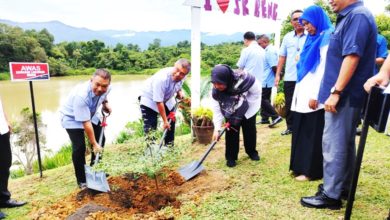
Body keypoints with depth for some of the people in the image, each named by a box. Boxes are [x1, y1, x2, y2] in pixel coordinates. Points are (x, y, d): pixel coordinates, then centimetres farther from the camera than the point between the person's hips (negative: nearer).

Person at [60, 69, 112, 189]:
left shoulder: (106, 88, -22)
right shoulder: (81, 95, -42)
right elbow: (86, 123, -37)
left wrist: (105, 103, -8)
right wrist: (94, 144, -31)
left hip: (91, 114, 7)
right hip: (72, 118, -7)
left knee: (100, 140, 7)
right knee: (79, 147, -15)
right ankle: (81, 180, 3)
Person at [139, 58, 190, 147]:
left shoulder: (181, 77, -19)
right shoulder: (161, 78, -40)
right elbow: (159, 102, -34)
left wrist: (179, 92, -13)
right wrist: (165, 121, -28)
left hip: (167, 99, 7)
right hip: (149, 100, -6)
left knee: (171, 122, 8)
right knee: (150, 128, -12)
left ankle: (169, 146, 21)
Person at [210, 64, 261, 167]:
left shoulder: (243, 80, -41)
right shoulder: (216, 90, -30)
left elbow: (256, 92, -23)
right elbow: (217, 109, -21)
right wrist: (217, 128, -28)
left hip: (248, 108, -1)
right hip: (231, 111, 1)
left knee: (250, 130, 10)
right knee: (231, 131, -4)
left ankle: (252, 151, 32)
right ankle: (231, 157, 12)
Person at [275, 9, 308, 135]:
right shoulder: (287, 37, 11)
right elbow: (282, 57, 13)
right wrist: (277, 74, 8)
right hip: (289, 77, 4)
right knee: (289, 104, 9)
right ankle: (290, 127, 23)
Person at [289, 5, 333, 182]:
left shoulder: (326, 38, -8)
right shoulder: (311, 38, 18)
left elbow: (325, 69, -16)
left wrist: (315, 95, -19)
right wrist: (299, 92, 15)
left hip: (314, 96, -9)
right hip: (303, 93, 9)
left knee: (313, 134, -1)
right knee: (302, 132, 12)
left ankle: (311, 171, 10)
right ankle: (301, 166, 23)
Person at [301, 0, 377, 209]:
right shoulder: (349, 17, 18)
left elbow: (352, 57, -23)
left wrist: (336, 91, -24)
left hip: (345, 95, -10)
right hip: (346, 94, 10)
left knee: (333, 144, -5)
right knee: (345, 143, 15)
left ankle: (331, 194, 6)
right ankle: (343, 186, 28)